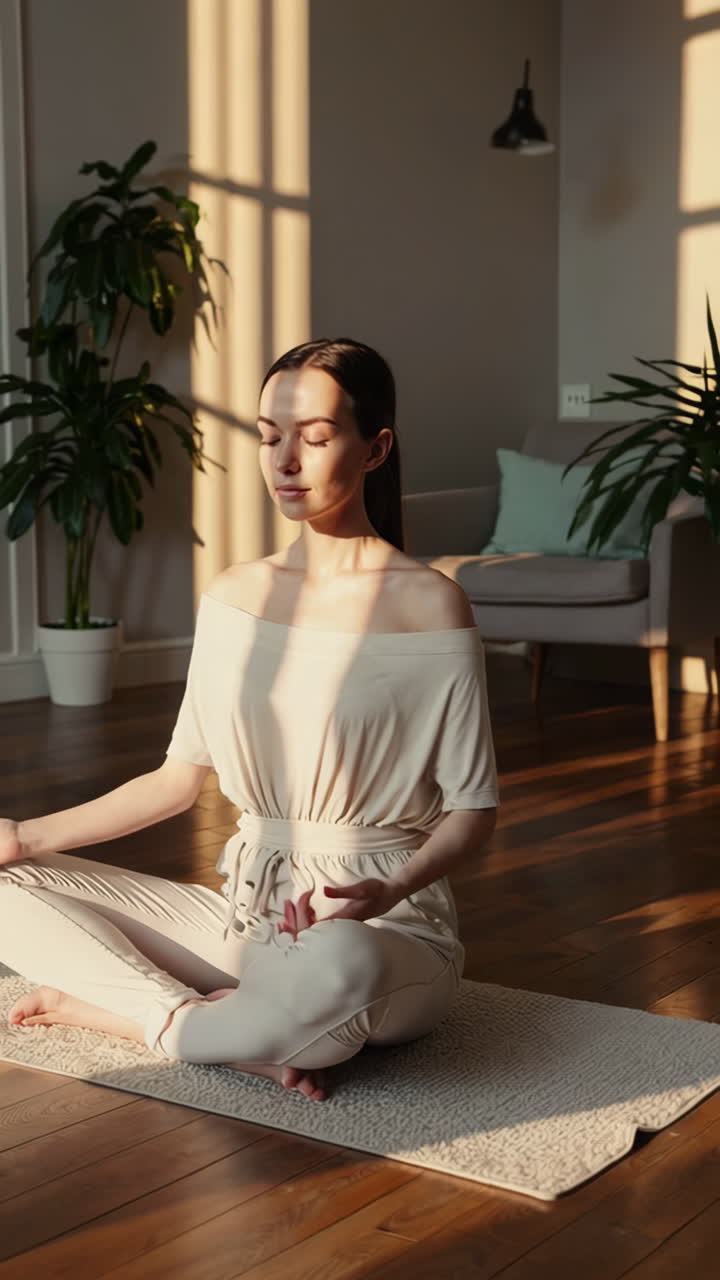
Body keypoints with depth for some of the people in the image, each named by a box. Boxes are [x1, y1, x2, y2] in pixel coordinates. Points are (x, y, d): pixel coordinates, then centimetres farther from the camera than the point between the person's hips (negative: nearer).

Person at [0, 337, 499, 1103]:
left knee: (338, 965, -42)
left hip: (389, 931, -5)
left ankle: (104, 1007, -17)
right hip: (248, 918, 6)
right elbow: (182, 775, 11)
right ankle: (235, 1035, -18)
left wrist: (391, 890, -27)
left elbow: (473, 811, -8)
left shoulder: (429, 605, -10)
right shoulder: (232, 597, 6)